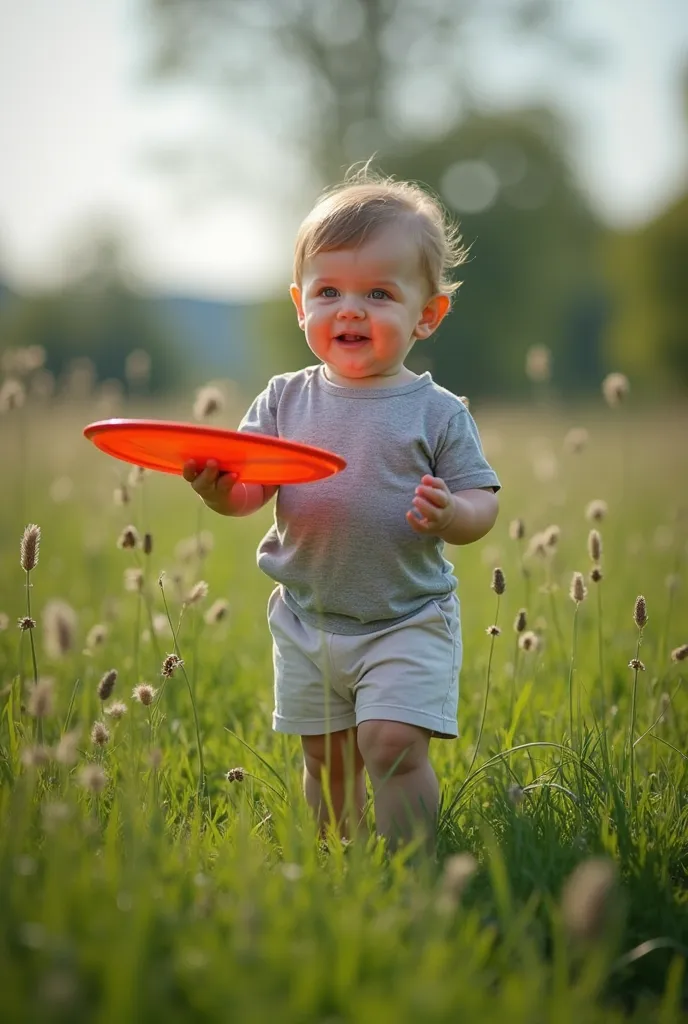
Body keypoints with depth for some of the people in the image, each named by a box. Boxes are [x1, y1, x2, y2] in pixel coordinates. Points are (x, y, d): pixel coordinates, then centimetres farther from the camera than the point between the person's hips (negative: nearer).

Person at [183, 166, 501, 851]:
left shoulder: (436, 412, -7)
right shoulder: (286, 399, 1)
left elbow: (483, 504, -8)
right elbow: (246, 491, -2)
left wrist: (452, 516, -30)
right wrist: (214, 486, -24)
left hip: (408, 621, -3)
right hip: (306, 621, 4)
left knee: (393, 745, -16)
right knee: (325, 759, 13)